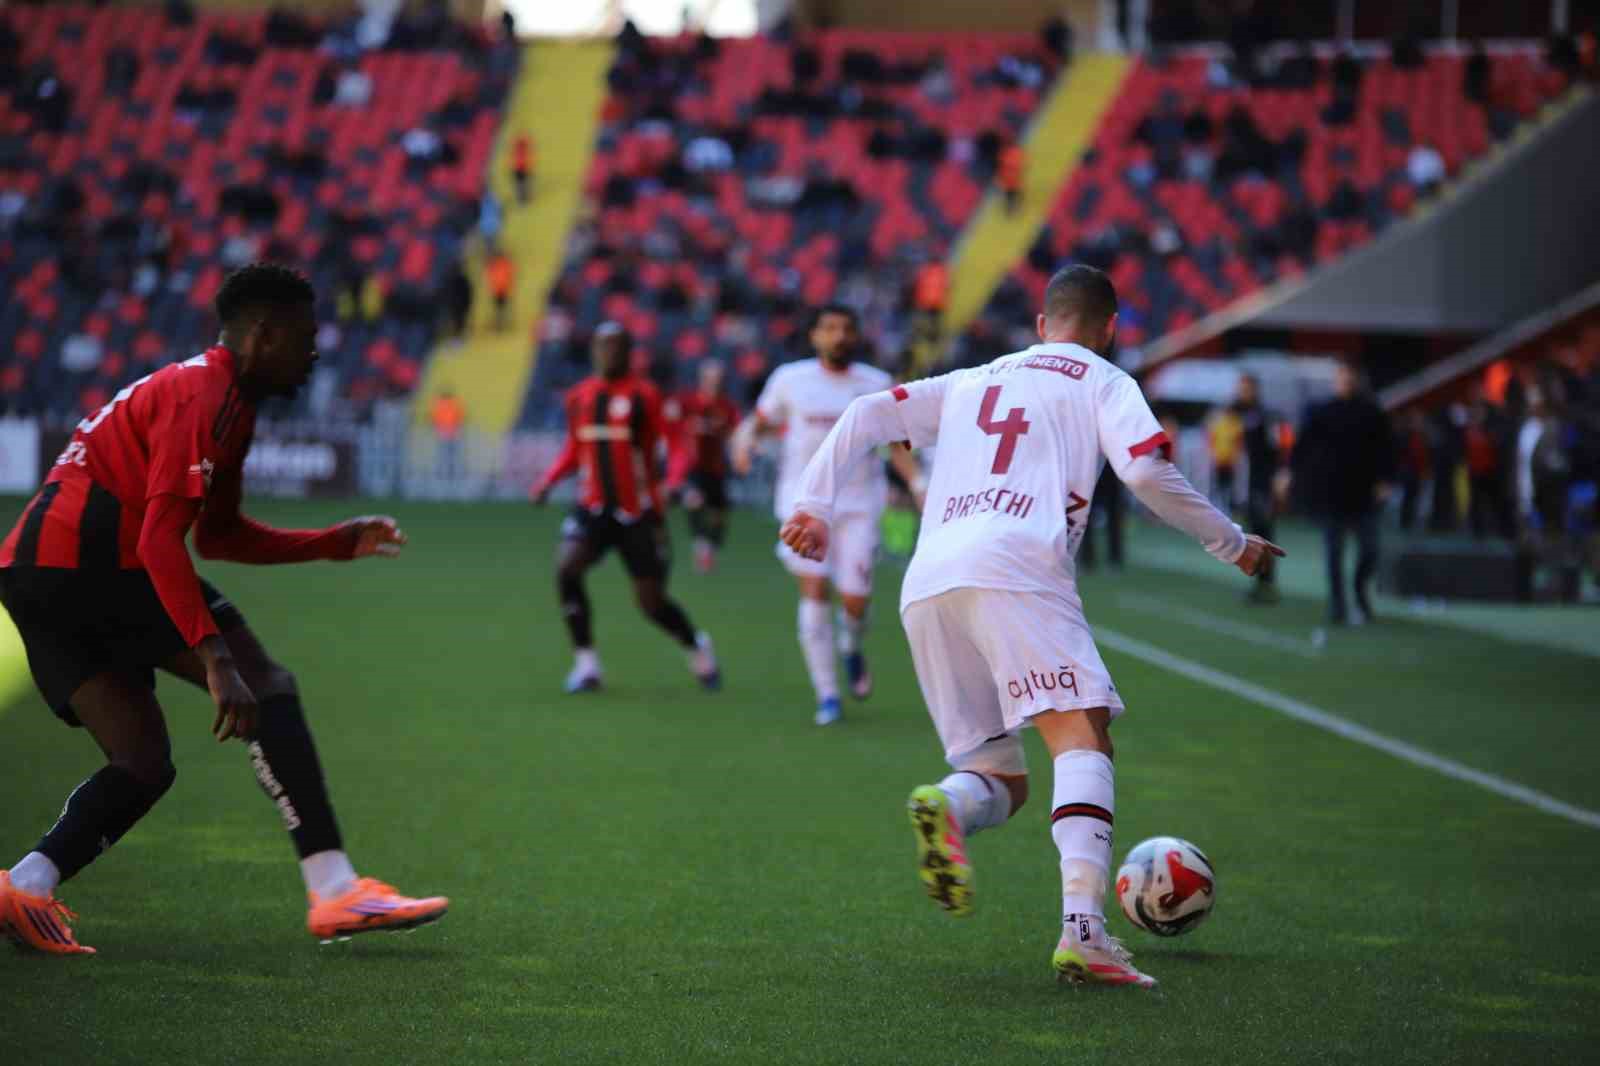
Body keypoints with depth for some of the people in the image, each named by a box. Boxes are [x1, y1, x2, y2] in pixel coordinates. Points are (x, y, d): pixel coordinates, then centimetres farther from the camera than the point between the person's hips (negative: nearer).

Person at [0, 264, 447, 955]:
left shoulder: (226, 401, 24)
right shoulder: (202, 396, -9)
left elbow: (217, 535, 33)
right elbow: (159, 539, -19)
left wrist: (337, 543, 28)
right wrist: (216, 661, -25)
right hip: (89, 559, -10)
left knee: (143, 764, 8)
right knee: (268, 689, -8)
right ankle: (335, 893, -15)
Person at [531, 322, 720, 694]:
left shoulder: (644, 396, -9)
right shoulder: (579, 397, 6)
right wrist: (548, 481, 2)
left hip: (638, 513, -4)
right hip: (594, 508, 4)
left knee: (652, 602, 1)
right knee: (566, 569, -21)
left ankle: (697, 647, 33)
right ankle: (586, 665, -11)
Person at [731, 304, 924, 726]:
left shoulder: (877, 385, 3)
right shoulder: (790, 379, 2)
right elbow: (761, 419, 14)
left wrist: (920, 485, -4)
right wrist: (745, 437, -9)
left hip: (858, 503, 0)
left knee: (855, 599, -7)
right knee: (815, 590, -12)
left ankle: (852, 647, 31)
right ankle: (826, 695, -4)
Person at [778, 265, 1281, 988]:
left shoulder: (971, 382, 32)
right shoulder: (1102, 381, 17)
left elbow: (866, 416, 23)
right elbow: (1146, 472, 1)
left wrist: (814, 505, 19)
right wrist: (1231, 544, 12)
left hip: (926, 585, 5)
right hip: (1014, 566, -5)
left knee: (1003, 781, 10)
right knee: (1082, 739, -12)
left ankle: (945, 806, -27)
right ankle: (1082, 930, -33)